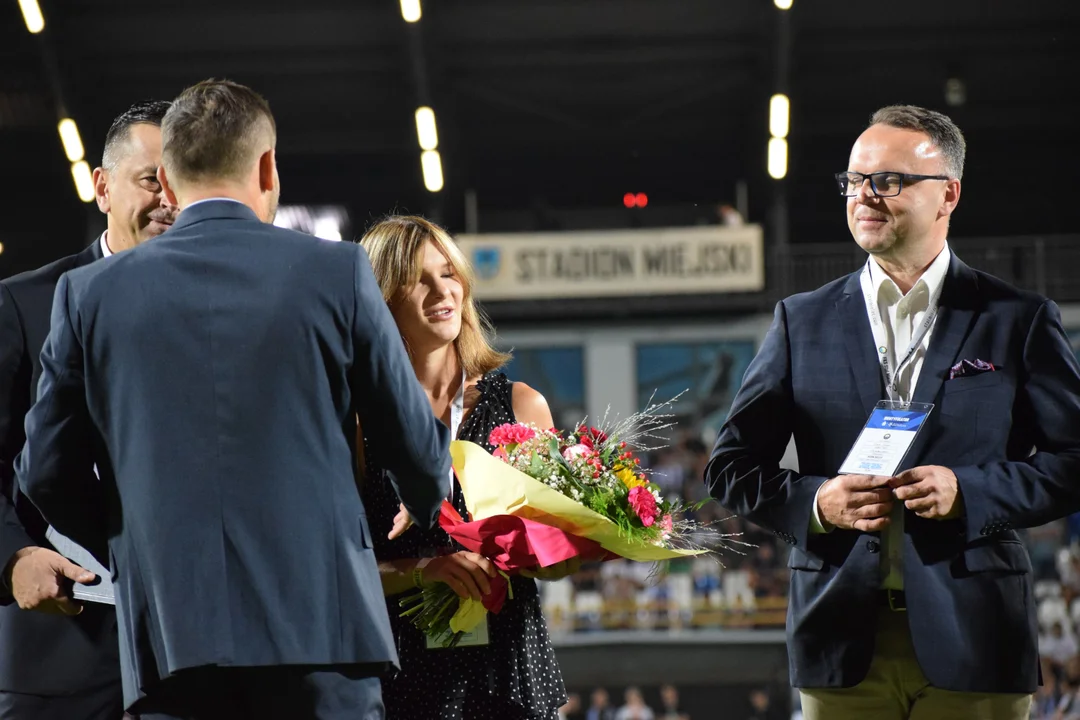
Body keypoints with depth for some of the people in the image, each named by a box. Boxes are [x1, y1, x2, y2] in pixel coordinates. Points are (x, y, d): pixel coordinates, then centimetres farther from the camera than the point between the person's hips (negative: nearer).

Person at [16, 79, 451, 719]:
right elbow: (418, 449, 8)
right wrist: (429, 521, 30)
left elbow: (47, 473, 8)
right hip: (321, 620, -1)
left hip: (166, 638, 1)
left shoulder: (91, 293, 6)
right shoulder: (337, 271, 2)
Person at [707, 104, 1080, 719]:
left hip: (973, 642, -1)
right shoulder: (803, 322, 11)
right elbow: (732, 467, 12)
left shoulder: (1018, 321, 6)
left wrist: (968, 491, -13)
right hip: (844, 642, 1)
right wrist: (813, 502, -7)